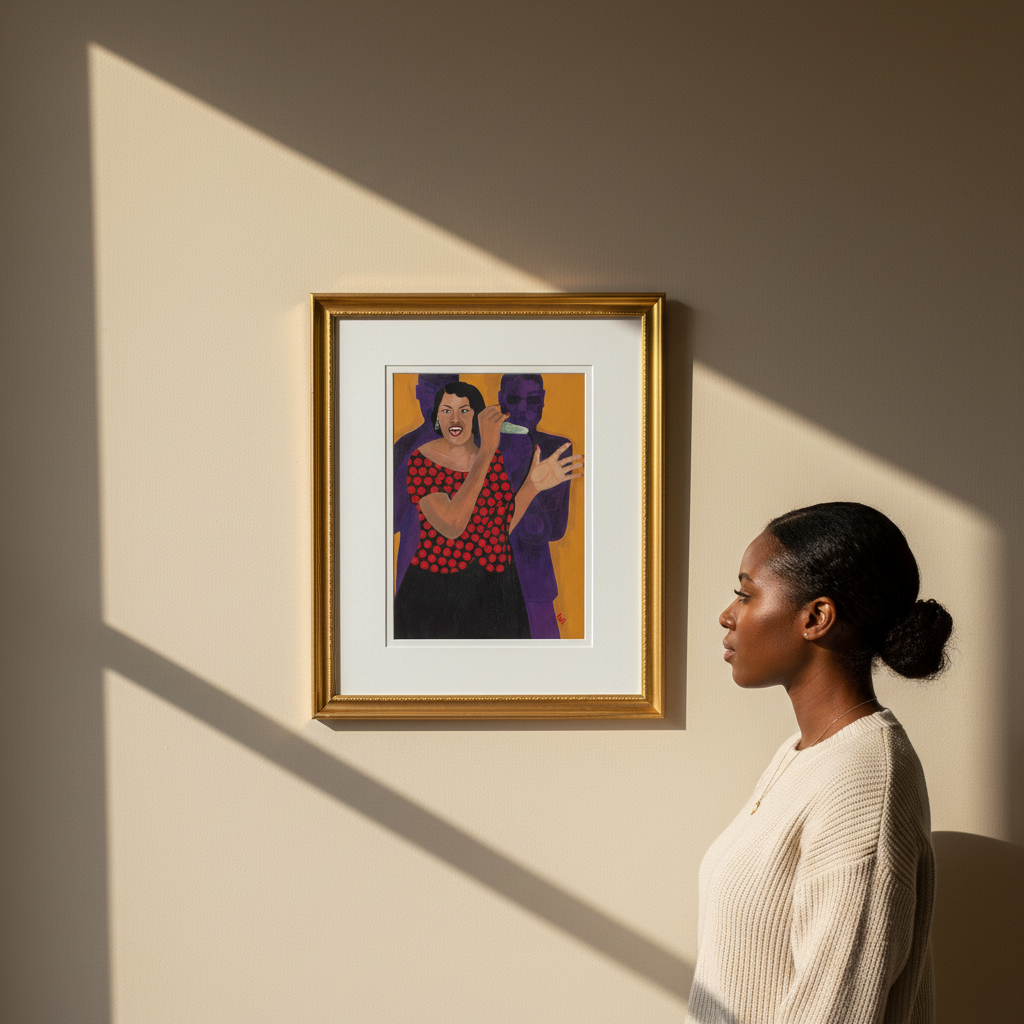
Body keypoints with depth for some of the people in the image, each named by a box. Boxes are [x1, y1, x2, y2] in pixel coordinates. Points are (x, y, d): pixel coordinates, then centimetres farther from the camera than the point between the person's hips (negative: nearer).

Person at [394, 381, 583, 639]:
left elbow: (503, 526, 10)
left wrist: (533, 485, -3)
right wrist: (486, 451, -27)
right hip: (438, 592, -5)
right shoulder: (422, 460, -12)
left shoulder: (494, 457, 4)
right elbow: (451, 526, -28)